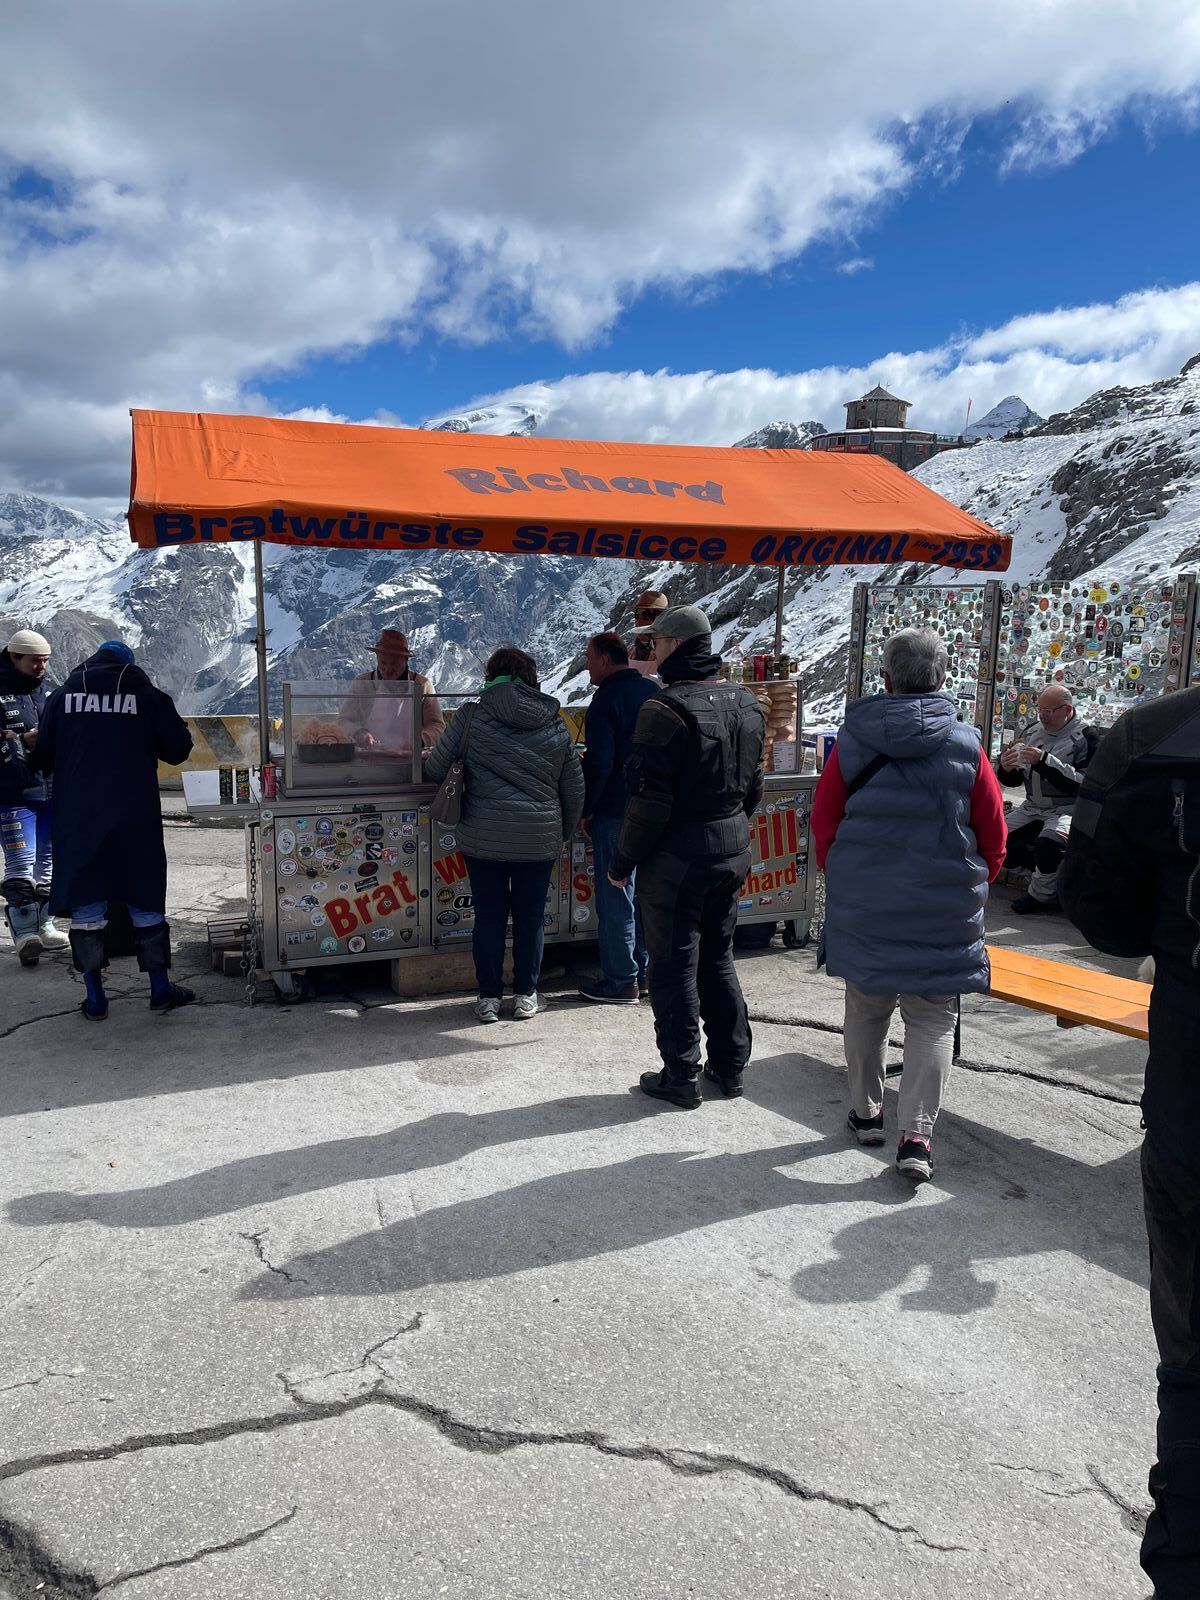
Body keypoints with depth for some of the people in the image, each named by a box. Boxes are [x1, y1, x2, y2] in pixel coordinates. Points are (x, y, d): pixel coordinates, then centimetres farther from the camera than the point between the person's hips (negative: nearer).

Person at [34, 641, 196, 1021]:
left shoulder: (62, 697, 5)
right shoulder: (148, 696, -1)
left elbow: (43, 757, 10)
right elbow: (177, 749, 2)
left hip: (77, 818, 1)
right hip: (135, 817, -1)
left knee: (85, 906, 8)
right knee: (146, 900, 10)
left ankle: (95, 998, 12)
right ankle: (160, 988, 15)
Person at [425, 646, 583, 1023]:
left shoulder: (473, 717, -5)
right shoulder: (555, 726, 4)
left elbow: (435, 769, -2)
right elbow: (574, 790, 9)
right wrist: (563, 833, 21)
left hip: (483, 838, -1)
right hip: (540, 840, 2)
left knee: (489, 917, 10)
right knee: (530, 917, 13)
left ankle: (489, 998, 17)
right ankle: (526, 997, 21)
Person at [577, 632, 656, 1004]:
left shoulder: (607, 699, -14)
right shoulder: (653, 691, 10)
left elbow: (599, 761, -19)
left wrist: (586, 810, -10)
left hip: (616, 813, -8)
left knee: (615, 898, 0)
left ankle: (621, 981, 5)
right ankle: (642, 972, 25)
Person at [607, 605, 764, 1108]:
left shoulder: (666, 708, -19)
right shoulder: (746, 704, 6)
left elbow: (650, 801, -20)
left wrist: (623, 862, -10)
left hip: (677, 859, -7)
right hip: (733, 854, 8)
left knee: (674, 969, 5)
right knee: (718, 958, 19)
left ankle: (680, 1078, 14)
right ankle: (730, 1066, 28)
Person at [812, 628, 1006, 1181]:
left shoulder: (851, 741, -3)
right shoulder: (966, 746, -5)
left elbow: (823, 823, 3)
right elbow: (993, 835, 2)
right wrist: (972, 886, 18)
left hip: (861, 904, 1)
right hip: (943, 909, -1)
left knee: (865, 1007, 16)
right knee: (932, 1018, 6)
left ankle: (866, 1113, 29)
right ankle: (916, 1135, 0)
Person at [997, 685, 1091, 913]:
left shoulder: (1086, 738, -8)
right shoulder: (1032, 731, 9)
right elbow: (1013, 779, 14)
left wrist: (1044, 761, -27)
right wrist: (1006, 768, -11)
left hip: (1067, 810, -7)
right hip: (1031, 808, 7)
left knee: (1047, 844, -35)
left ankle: (1041, 894, -7)